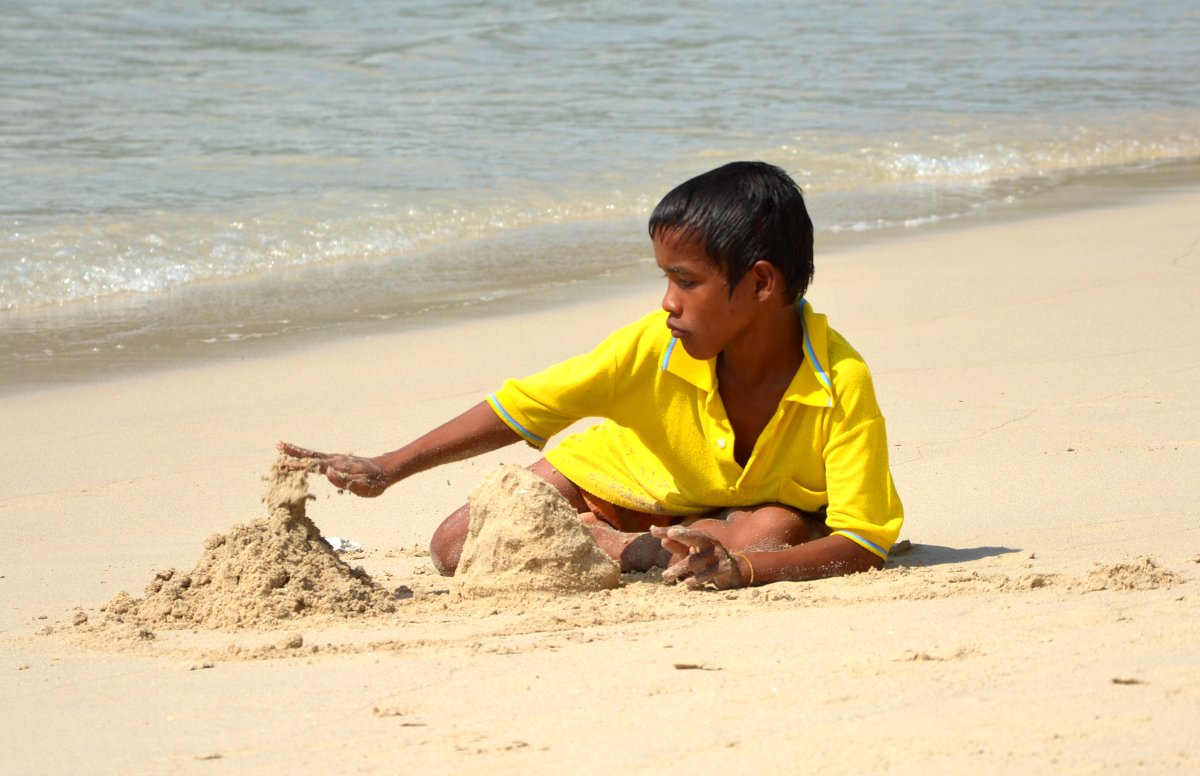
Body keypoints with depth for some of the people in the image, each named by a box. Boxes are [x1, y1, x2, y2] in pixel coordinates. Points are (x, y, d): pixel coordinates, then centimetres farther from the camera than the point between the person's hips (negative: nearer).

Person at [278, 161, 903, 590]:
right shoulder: (652, 348, -29)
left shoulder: (842, 383, -35)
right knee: (456, 549, -11)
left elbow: (864, 543, -39)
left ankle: (622, 549, -19)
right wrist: (387, 469, -26)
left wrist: (743, 570, -55)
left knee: (777, 532, -40)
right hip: (630, 472, 1)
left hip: (767, 497, -1)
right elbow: (517, 408, -21)